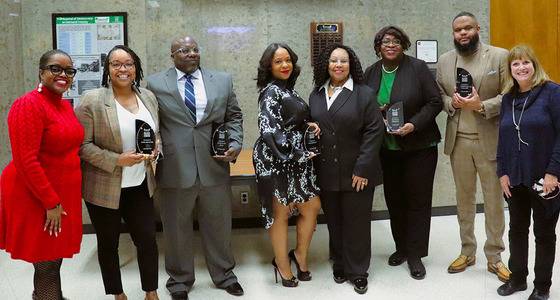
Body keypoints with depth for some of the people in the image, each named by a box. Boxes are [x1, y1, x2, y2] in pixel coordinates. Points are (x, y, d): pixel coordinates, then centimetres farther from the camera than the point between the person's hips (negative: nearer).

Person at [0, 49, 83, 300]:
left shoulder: (65, 105, 10)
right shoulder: (29, 105, -16)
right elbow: (26, 161, -21)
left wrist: (61, 199, 12)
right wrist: (51, 202, -19)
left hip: (63, 195, 8)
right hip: (37, 198, -8)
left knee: (54, 260, 18)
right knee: (47, 265, 3)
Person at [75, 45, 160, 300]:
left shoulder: (148, 97, 5)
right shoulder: (92, 100, -11)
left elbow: (156, 134, 17)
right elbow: (82, 145, -12)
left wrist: (154, 150, -5)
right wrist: (117, 160, -20)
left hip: (140, 186, 4)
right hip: (104, 188, -3)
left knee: (147, 240, 7)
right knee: (108, 243, 12)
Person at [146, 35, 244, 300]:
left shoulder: (223, 80, 8)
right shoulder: (155, 84, 2)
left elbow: (234, 117, 11)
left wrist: (235, 144, -3)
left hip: (214, 167, 2)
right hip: (174, 169, -1)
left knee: (219, 225, 15)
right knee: (176, 228, 11)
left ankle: (224, 275, 36)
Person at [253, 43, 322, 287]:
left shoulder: (286, 90, 15)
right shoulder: (271, 91, -13)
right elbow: (269, 129, -21)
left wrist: (307, 125, 3)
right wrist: (297, 154, -18)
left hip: (296, 159, 9)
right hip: (276, 160, -9)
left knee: (312, 206, 9)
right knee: (280, 212, 3)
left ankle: (300, 255, 27)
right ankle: (282, 264, 19)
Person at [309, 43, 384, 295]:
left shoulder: (364, 94, -3)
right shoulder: (316, 95, 10)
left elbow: (374, 131, -8)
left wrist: (363, 168, -12)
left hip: (356, 174, -3)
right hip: (326, 174, 4)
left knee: (357, 223, 4)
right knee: (334, 223, 12)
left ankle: (358, 271, 20)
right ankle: (339, 265, 30)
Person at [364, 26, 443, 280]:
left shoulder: (418, 68, -6)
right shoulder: (371, 73, 6)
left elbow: (435, 102, -7)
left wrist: (414, 125, -19)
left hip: (419, 146, -4)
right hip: (387, 149, 4)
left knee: (418, 200, 2)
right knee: (394, 199, 12)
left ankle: (415, 255, 14)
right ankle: (401, 247, 29)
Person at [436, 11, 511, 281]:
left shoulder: (500, 56, -3)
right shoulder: (445, 61, 9)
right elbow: (438, 96, 10)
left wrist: (481, 106, -21)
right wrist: (452, 102, -11)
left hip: (490, 140, -3)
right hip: (458, 141, 3)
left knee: (494, 200, 5)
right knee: (463, 198, 13)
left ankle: (494, 257, 21)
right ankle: (467, 252, 28)